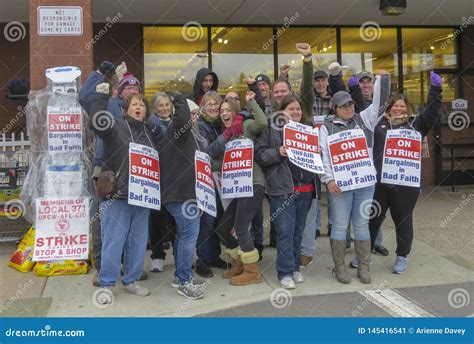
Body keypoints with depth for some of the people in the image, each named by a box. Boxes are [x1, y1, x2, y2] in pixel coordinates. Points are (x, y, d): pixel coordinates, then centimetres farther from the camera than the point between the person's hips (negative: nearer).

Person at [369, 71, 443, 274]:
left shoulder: (416, 124, 7)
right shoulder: (379, 122, 10)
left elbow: (433, 112, -2)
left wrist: (436, 89, -8)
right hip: (379, 180, 2)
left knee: (403, 220, 9)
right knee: (372, 218, 11)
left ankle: (402, 257, 24)